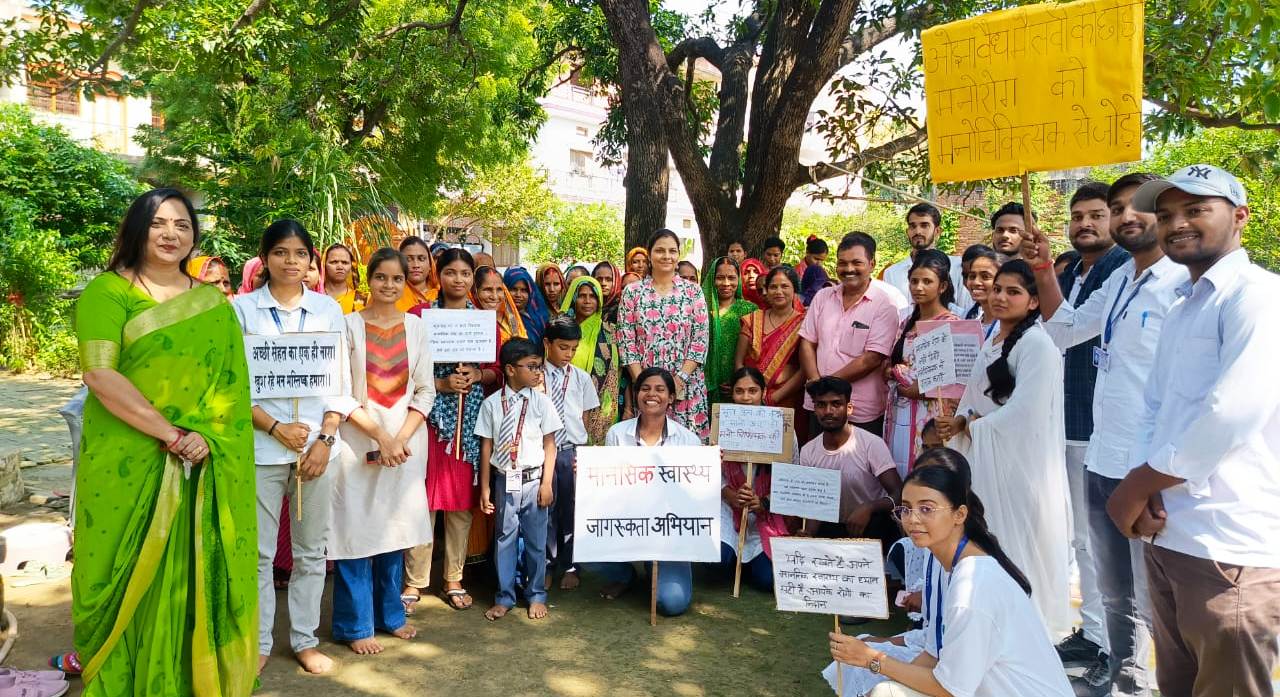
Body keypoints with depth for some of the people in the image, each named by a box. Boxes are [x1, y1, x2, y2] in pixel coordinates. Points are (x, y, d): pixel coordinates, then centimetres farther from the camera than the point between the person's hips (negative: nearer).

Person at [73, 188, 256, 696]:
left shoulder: (214, 303, 10)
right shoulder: (107, 291, -3)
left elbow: (233, 383, 6)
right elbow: (99, 374, -14)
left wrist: (207, 438, -10)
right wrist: (173, 434, -18)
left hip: (203, 469, 3)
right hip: (127, 464, -3)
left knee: (193, 577, 9)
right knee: (130, 580, 6)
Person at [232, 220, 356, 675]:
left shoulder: (328, 309, 6)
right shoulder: (242, 308, 1)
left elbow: (341, 383, 5)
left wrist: (325, 439, -5)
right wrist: (276, 428, -12)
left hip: (318, 444, 2)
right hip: (260, 446, -2)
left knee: (311, 549, 10)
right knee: (258, 551, 5)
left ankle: (305, 640, 23)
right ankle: (258, 644, 20)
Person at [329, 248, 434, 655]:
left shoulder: (415, 327, 6)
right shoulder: (350, 325, -3)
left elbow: (425, 391, 5)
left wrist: (401, 438, -8)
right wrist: (378, 435, -14)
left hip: (406, 443, 3)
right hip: (358, 442, -3)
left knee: (395, 528, 11)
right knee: (356, 530, 1)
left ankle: (389, 613, 27)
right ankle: (355, 625, 14)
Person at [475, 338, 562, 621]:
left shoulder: (541, 402, -2)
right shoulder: (492, 403, -3)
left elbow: (549, 444, 0)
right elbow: (487, 446, 0)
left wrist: (547, 483, -3)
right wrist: (485, 488, 2)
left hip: (533, 480, 0)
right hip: (504, 481, 0)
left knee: (536, 540, 9)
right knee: (504, 538, 10)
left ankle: (536, 595, 26)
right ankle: (505, 597, 25)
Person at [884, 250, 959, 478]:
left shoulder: (950, 323, -8)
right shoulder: (907, 323, 15)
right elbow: (889, 364, 23)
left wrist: (921, 388, -14)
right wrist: (890, 371, 3)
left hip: (928, 411, -7)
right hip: (898, 411, 7)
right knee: (895, 474, 9)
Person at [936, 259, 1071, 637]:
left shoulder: (1036, 344, -14)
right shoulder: (991, 342, 14)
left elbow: (1024, 413, -21)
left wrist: (971, 425, -9)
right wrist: (960, 421, 0)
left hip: (1020, 461, -8)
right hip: (985, 460, 8)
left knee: (1018, 546, -2)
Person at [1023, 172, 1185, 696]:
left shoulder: (1182, 285, -14)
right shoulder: (1120, 279, 11)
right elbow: (1065, 330, 23)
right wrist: (1043, 270, 10)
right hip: (1101, 463, 8)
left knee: (1155, 600, 3)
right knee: (1114, 591, 22)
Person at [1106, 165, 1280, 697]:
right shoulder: (1180, 310, 18)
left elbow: (1233, 413, -21)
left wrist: (1135, 487, -11)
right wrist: (1145, 489, -5)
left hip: (1229, 549, -8)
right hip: (1167, 536, 8)